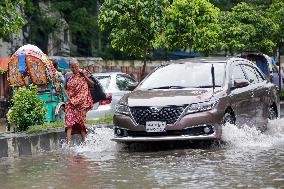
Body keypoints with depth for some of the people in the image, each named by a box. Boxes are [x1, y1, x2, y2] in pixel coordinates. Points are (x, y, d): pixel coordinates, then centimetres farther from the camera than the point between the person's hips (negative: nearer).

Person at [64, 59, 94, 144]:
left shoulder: (83, 74, 5)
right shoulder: (68, 76, 9)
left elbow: (92, 84, 4)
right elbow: (65, 88, 13)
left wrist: (85, 76, -9)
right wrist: (68, 97, -3)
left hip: (82, 102, -1)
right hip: (71, 102, 1)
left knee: (81, 121, 4)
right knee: (69, 121, -12)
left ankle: (84, 142, 16)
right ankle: (68, 143, -20)